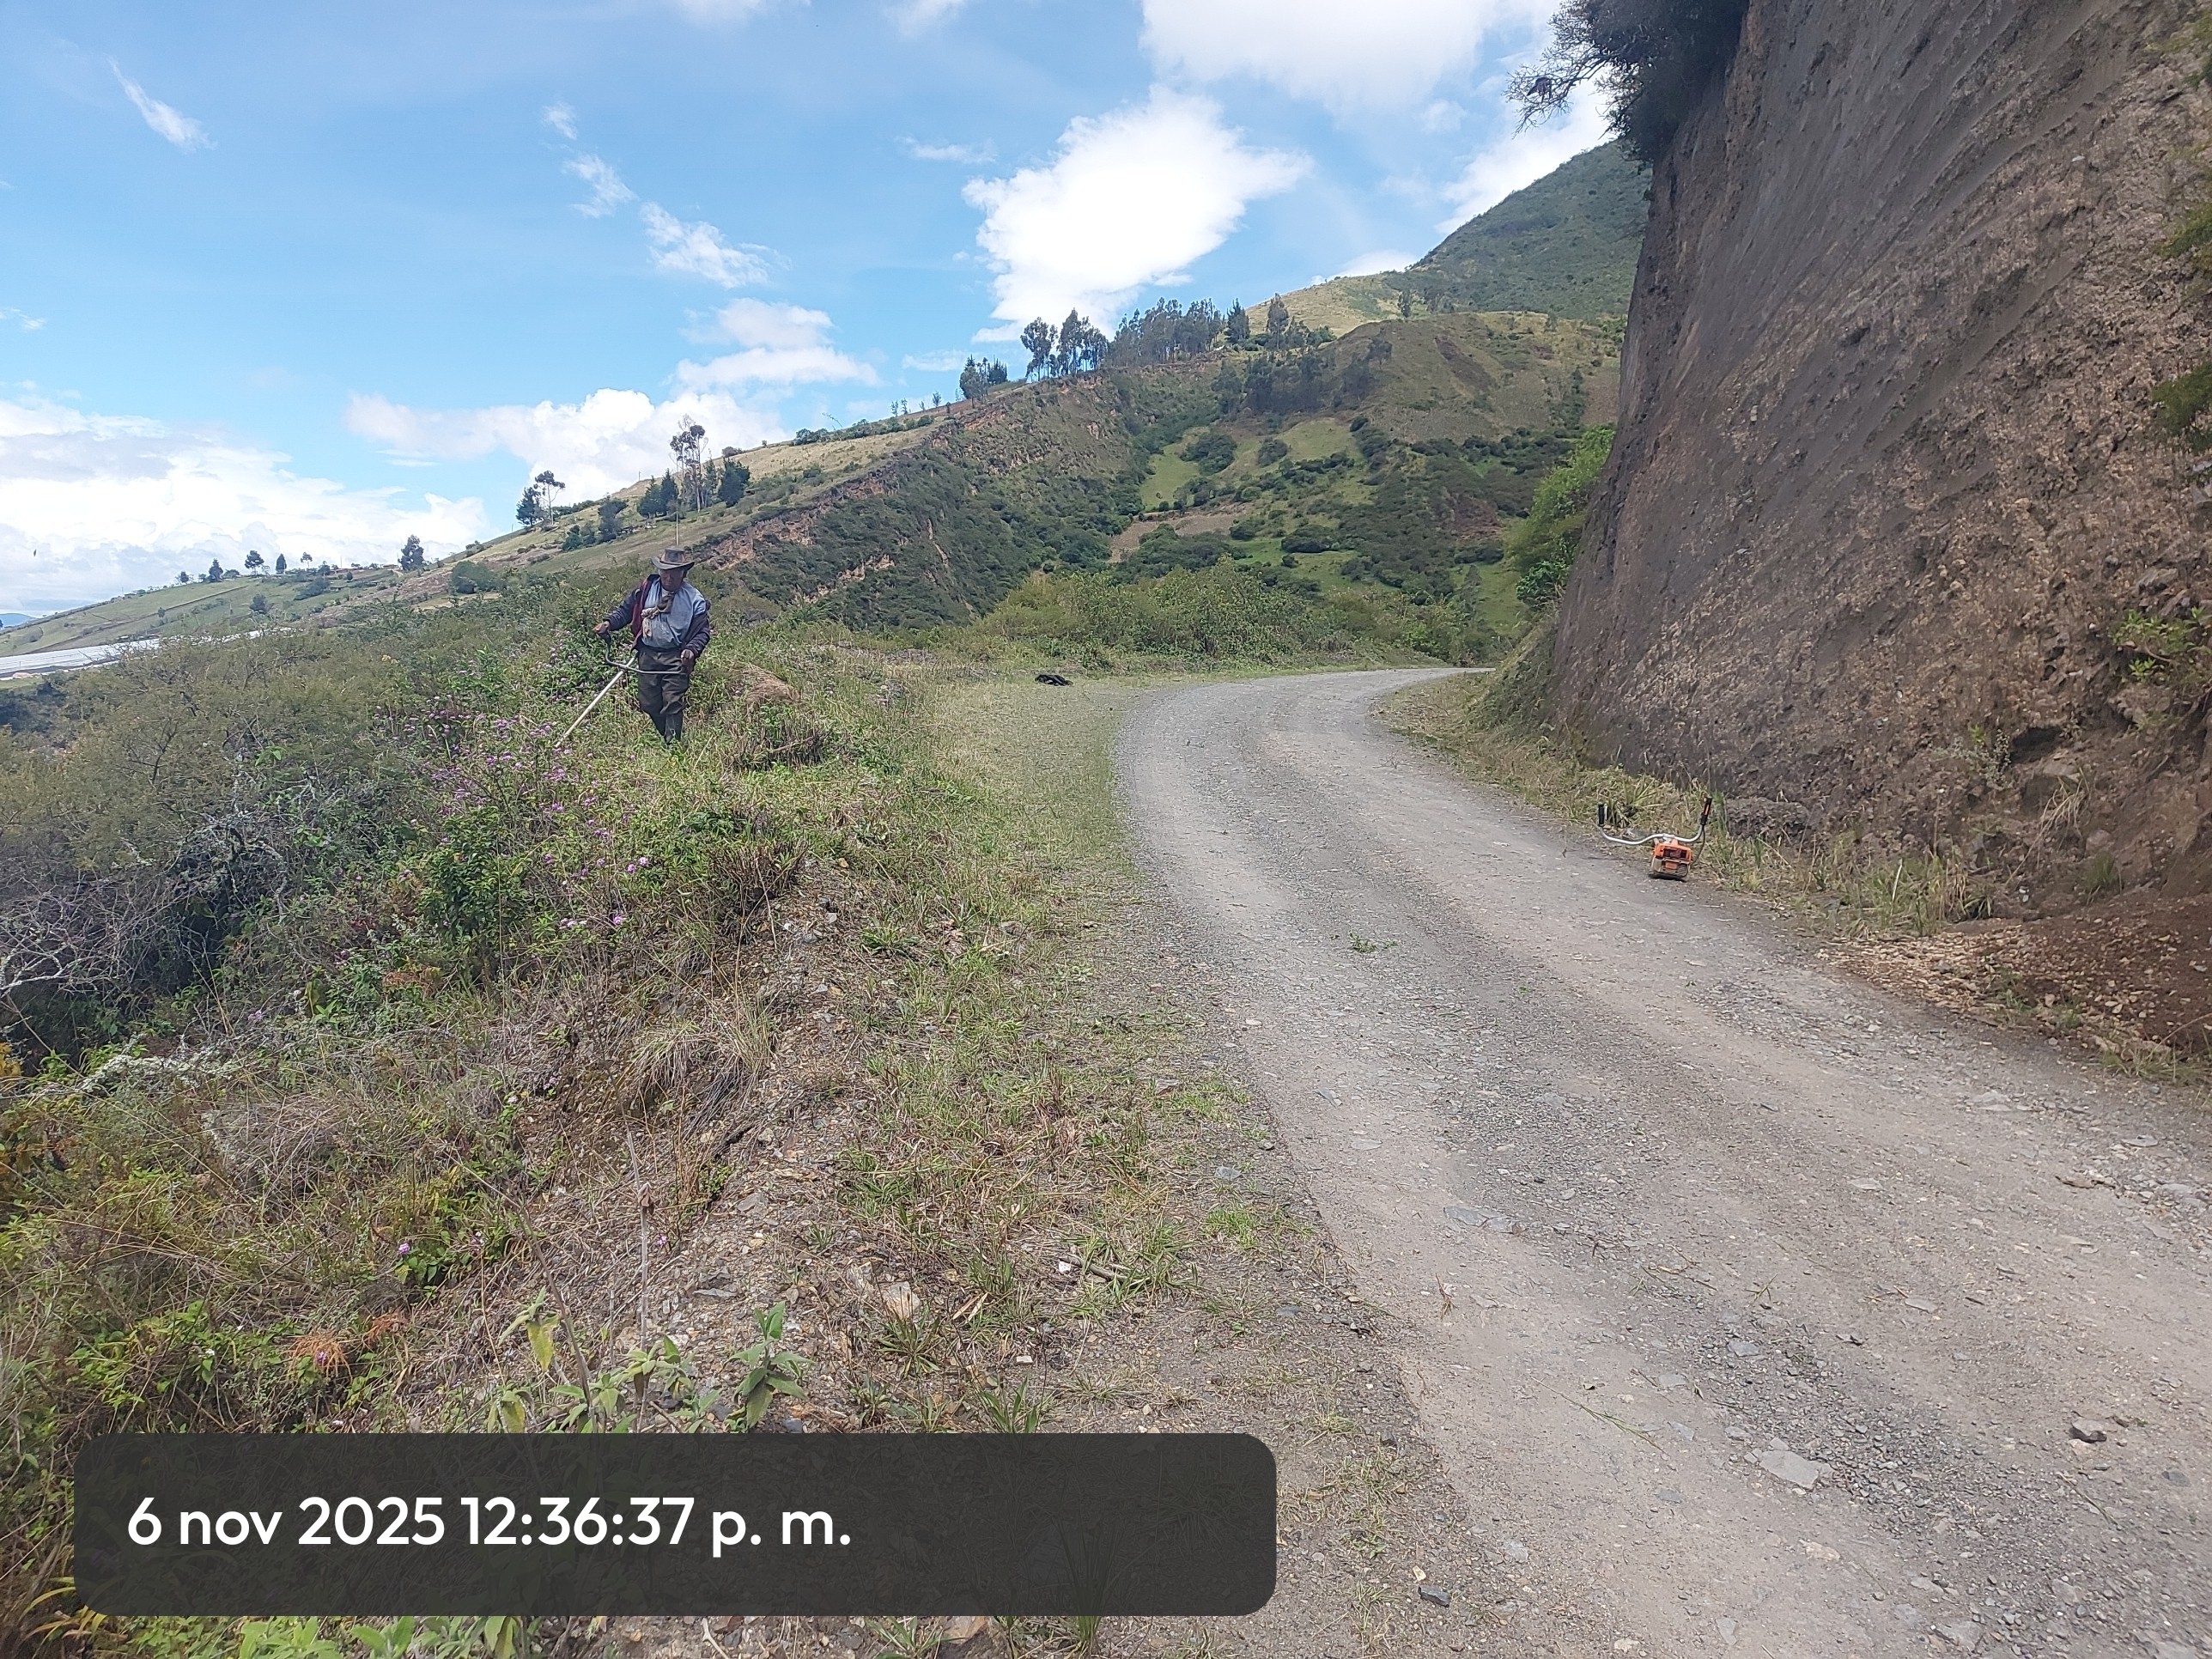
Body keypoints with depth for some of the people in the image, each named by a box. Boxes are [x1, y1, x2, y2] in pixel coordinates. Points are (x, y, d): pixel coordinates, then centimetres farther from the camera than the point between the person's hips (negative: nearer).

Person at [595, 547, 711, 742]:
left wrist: (692, 650, -22)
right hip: (647, 654, 3)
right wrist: (609, 623, -6)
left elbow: (702, 631, -4)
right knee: (648, 704, 8)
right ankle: (657, 742, 25)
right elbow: (625, 610, 12)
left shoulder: (695, 599, -4)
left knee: (673, 705, -8)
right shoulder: (645, 589, 4)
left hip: (675, 658, -3)